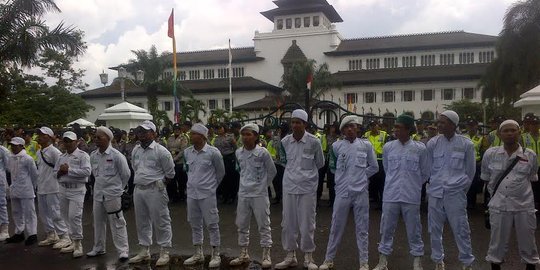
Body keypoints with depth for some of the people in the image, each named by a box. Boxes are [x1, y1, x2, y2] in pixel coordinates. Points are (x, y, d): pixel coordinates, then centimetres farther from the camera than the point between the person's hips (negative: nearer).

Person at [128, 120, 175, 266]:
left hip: (155, 190, -7)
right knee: (142, 221, 14)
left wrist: (159, 183, 2)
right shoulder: (136, 150, 11)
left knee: (160, 222, -2)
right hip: (138, 189, 7)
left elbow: (170, 173, -5)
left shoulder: (161, 151, -10)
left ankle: (164, 252, 7)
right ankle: (144, 251, 26)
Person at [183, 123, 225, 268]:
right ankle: (198, 254, 24)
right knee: (195, 224, 12)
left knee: (212, 224, 0)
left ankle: (216, 255, 10)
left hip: (207, 194, -5)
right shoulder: (187, 152, 4)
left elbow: (220, 172, 2)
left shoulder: (213, 152, -10)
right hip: (191, 193, 5)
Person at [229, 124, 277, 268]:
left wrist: (263, 184, 6)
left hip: (259, 194, -5)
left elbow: (272, 171, -1)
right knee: (242, 225, 11)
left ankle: (266, 255, 12)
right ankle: (244, 254, 24)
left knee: (264, 225, 2)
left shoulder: (262, 152, -11)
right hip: (243, 194, 5)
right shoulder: (239, 153, 3)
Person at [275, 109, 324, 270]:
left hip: (308, 187, -3)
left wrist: (307, 171, 9)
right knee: (288, 222, 9)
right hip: (289, 186, 3)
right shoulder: (285, 142, -1)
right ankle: (290, 256, 23)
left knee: (307, 223, 4)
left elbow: (320, 163, 5)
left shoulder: (314, 142, -9)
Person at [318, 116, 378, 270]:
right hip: (342, 192, 0)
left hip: (361, 192, 0)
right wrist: (344, 176, 9)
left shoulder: (366, 145, 1)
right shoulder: (336, 146, 0)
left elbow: (374, 167, 9)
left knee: (362, 228, 7)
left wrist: (360, 176, 3)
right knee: (336, 227, 8)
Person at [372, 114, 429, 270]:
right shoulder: (388, 147, 1)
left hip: (411, 197, -2)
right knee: (386, 229, 9)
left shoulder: (420, 148, -5)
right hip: (390, 195, 2)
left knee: (414, 230, 7)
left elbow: (425, 174, 7)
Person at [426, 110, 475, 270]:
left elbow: (470, 170, 8)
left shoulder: (466, 144, -3)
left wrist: (462, 188, 11)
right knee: (435, 229, 9)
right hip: (435, 192, 2)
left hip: (456, 193, -2)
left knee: (461, 229, 0)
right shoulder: (433, 143, 1)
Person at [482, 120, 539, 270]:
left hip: (524, 206, 0)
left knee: (527, 241, 13)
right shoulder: (490, 154, -1)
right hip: (498, 205, 0)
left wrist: (520, 191, 11)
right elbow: (486, 178, 11)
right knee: (497, 241, 12)